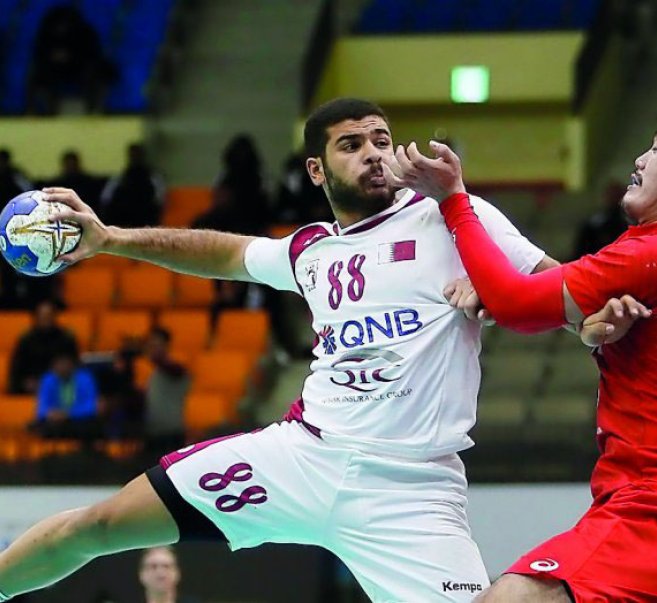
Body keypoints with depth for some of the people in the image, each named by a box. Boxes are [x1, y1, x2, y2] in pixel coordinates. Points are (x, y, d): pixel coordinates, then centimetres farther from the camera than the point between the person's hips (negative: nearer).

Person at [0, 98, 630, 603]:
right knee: (93, 527, 3)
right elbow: (227, 252, 35)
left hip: (407, 490, -4)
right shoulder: (310, 251, 15)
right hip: (299, 455, 4)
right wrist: (108, 238, 29)